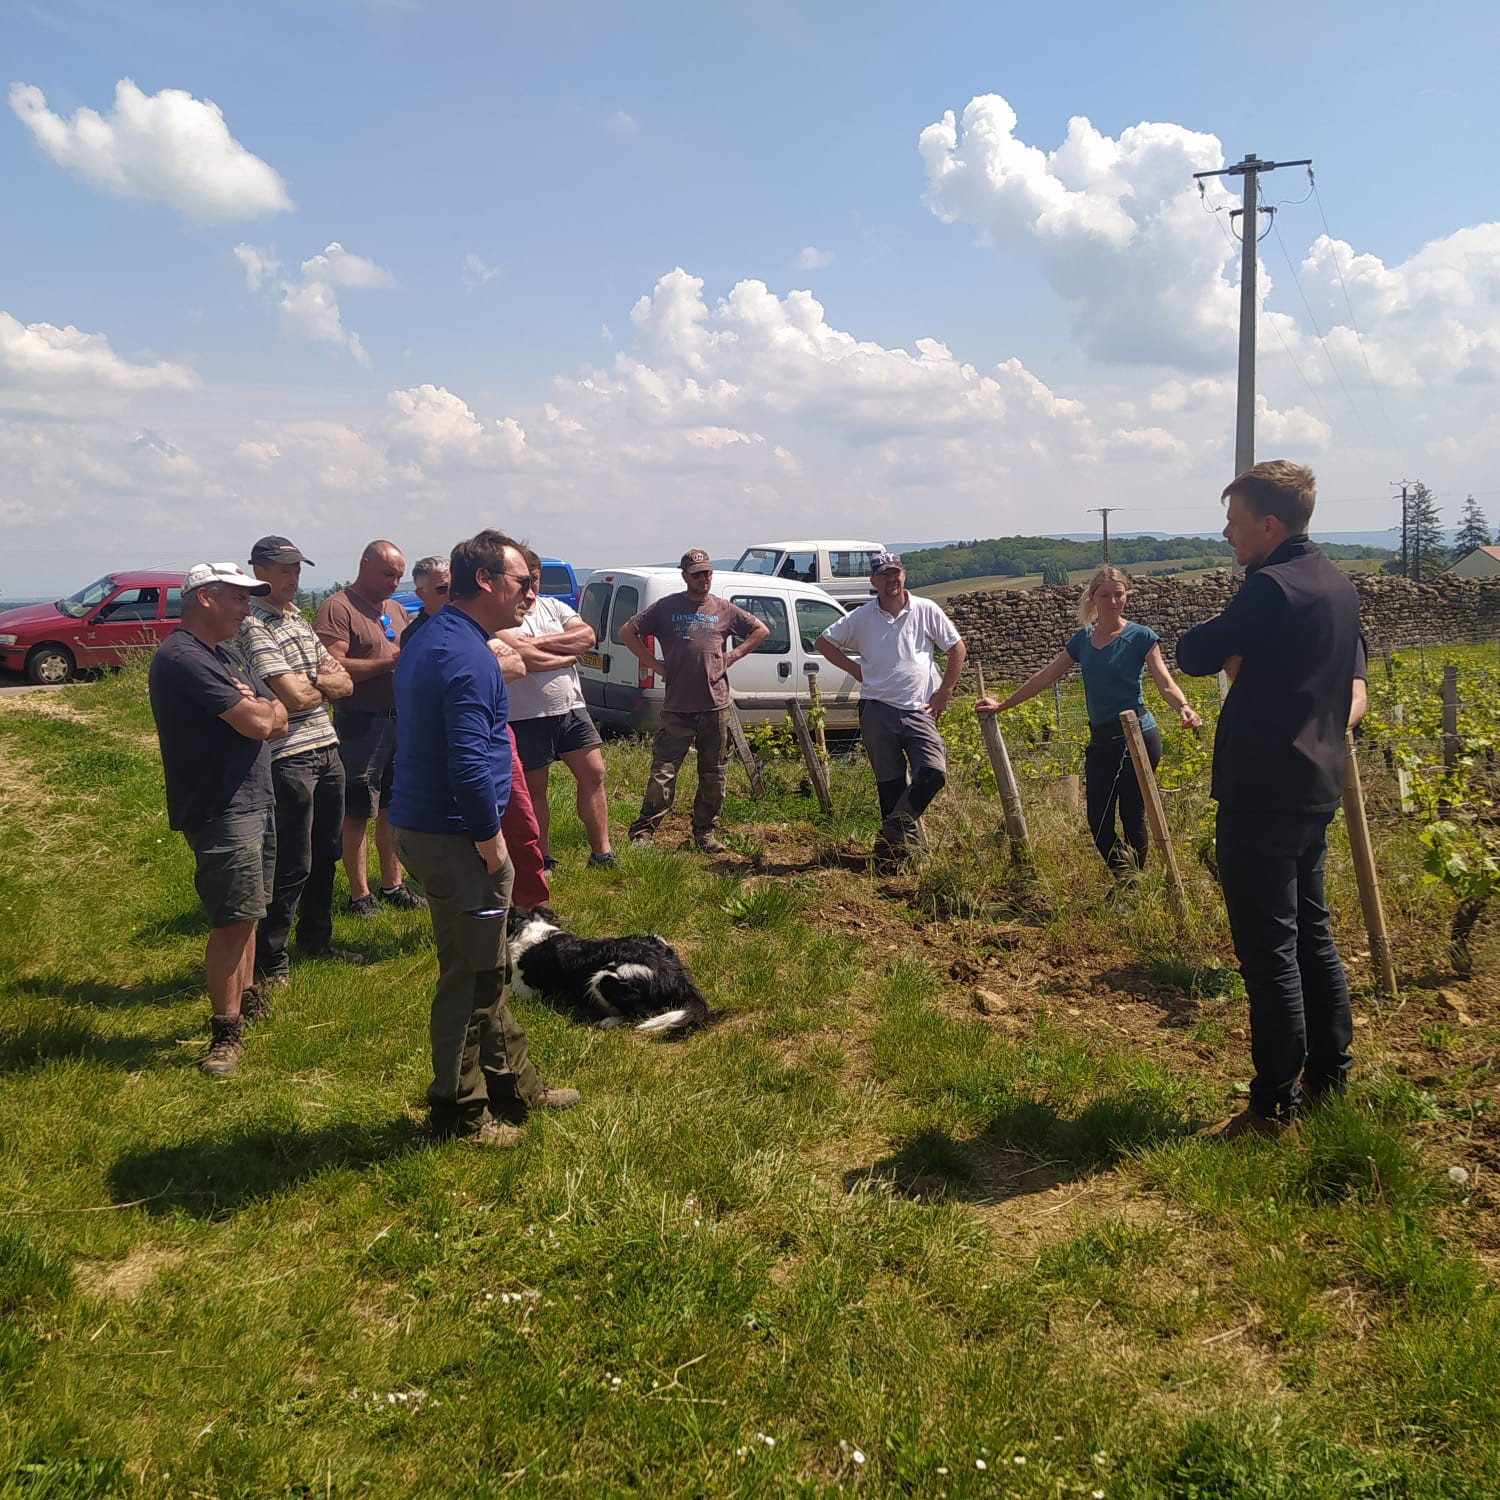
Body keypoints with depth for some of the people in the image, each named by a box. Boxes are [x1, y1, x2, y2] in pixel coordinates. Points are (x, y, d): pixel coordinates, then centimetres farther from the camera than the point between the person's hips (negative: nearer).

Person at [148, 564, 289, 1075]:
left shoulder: (224, 655, 15)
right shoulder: (183, 658, -18)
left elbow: (278, 721, 10)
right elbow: (256, 723, -23)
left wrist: (255, 711, -11)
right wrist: (259, 708, -1)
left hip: (254, 800, 10)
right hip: (220, 809, -10)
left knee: (246, 911, 19)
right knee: (233, 919, -8)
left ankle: (246, 998, 33)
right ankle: (226, 1032, 0)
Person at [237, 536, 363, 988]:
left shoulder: (300, 621, 15)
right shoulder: (253, 625, -13)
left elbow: (344, 684, 12)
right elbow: (293, 698, -20)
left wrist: (315, 681, -9)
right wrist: (323, 684, 1)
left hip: (327, 750, 9)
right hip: (288, 758, -8)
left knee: (326, 853, 17)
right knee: (293, 864, -3)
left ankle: (316, 938, 32)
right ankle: (269, 959, 9)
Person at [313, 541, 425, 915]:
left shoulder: (396, 610, 16)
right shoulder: (338, 608, -10)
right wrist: (387, 663, -21)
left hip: (399, 719, 8)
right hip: (360, 724, -8)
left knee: (392, 808, 15)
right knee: (357, 813, 1)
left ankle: (391, 885, 26)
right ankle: (359, 895, 9)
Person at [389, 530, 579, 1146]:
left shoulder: (432, 638, 14)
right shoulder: (465, 653, -20)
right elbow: (469, 764, -27)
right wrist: (492, 844, -16)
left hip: (423, 824, 11)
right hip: (454, 836, -11)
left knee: (485, 969, 19)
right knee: (471, 978, 2)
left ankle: (514, 1083, 32)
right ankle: (460, 1111, 16)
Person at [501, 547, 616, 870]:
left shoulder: (555, 607, 10)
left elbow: (587, 636, -5)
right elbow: (523, 658, -23)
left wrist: (542, 641, -15)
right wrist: (567, 656, -8)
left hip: (571, 708, 5)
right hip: (526, 718, -5)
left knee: (594, 774, 1)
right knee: (534, 789, 8)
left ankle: (601, 852, 9)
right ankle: (544, 859, 21)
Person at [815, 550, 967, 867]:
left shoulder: (926, 610, 3)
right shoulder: (861, 617, 5)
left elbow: (957, 648, 9)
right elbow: (824, 642, 16)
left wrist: (944, 693, 4)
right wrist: (855, 669, 5)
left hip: (919, 711, 0)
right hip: (877, 712, 0)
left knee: (934, 773, -16)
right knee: (890, 784, 4)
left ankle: (892, 833, 1)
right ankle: (897, 845, 17)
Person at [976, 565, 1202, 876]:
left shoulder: (1141, 637, -4)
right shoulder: (1082, 639, 10)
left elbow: (1165, 683, -11)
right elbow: (1045, 677, 16)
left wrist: (1184, 708, -33)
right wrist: (1002, 705, 18)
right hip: (1101, 741, 5)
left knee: (1132, 816, -1)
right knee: (1098, 821, 3)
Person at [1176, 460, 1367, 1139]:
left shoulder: (1271, 587, -18)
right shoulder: (1338, 587, 13)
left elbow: (1194, 655, -16)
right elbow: (1355, 687, 18)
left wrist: (1223, 632, 1)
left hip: (1261, 795, -10)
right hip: (1316, 786, 10)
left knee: (1268, 950, -2)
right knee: (1312, 933, 19)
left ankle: (1274, 1108, 6)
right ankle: (1329, 1075, 30)